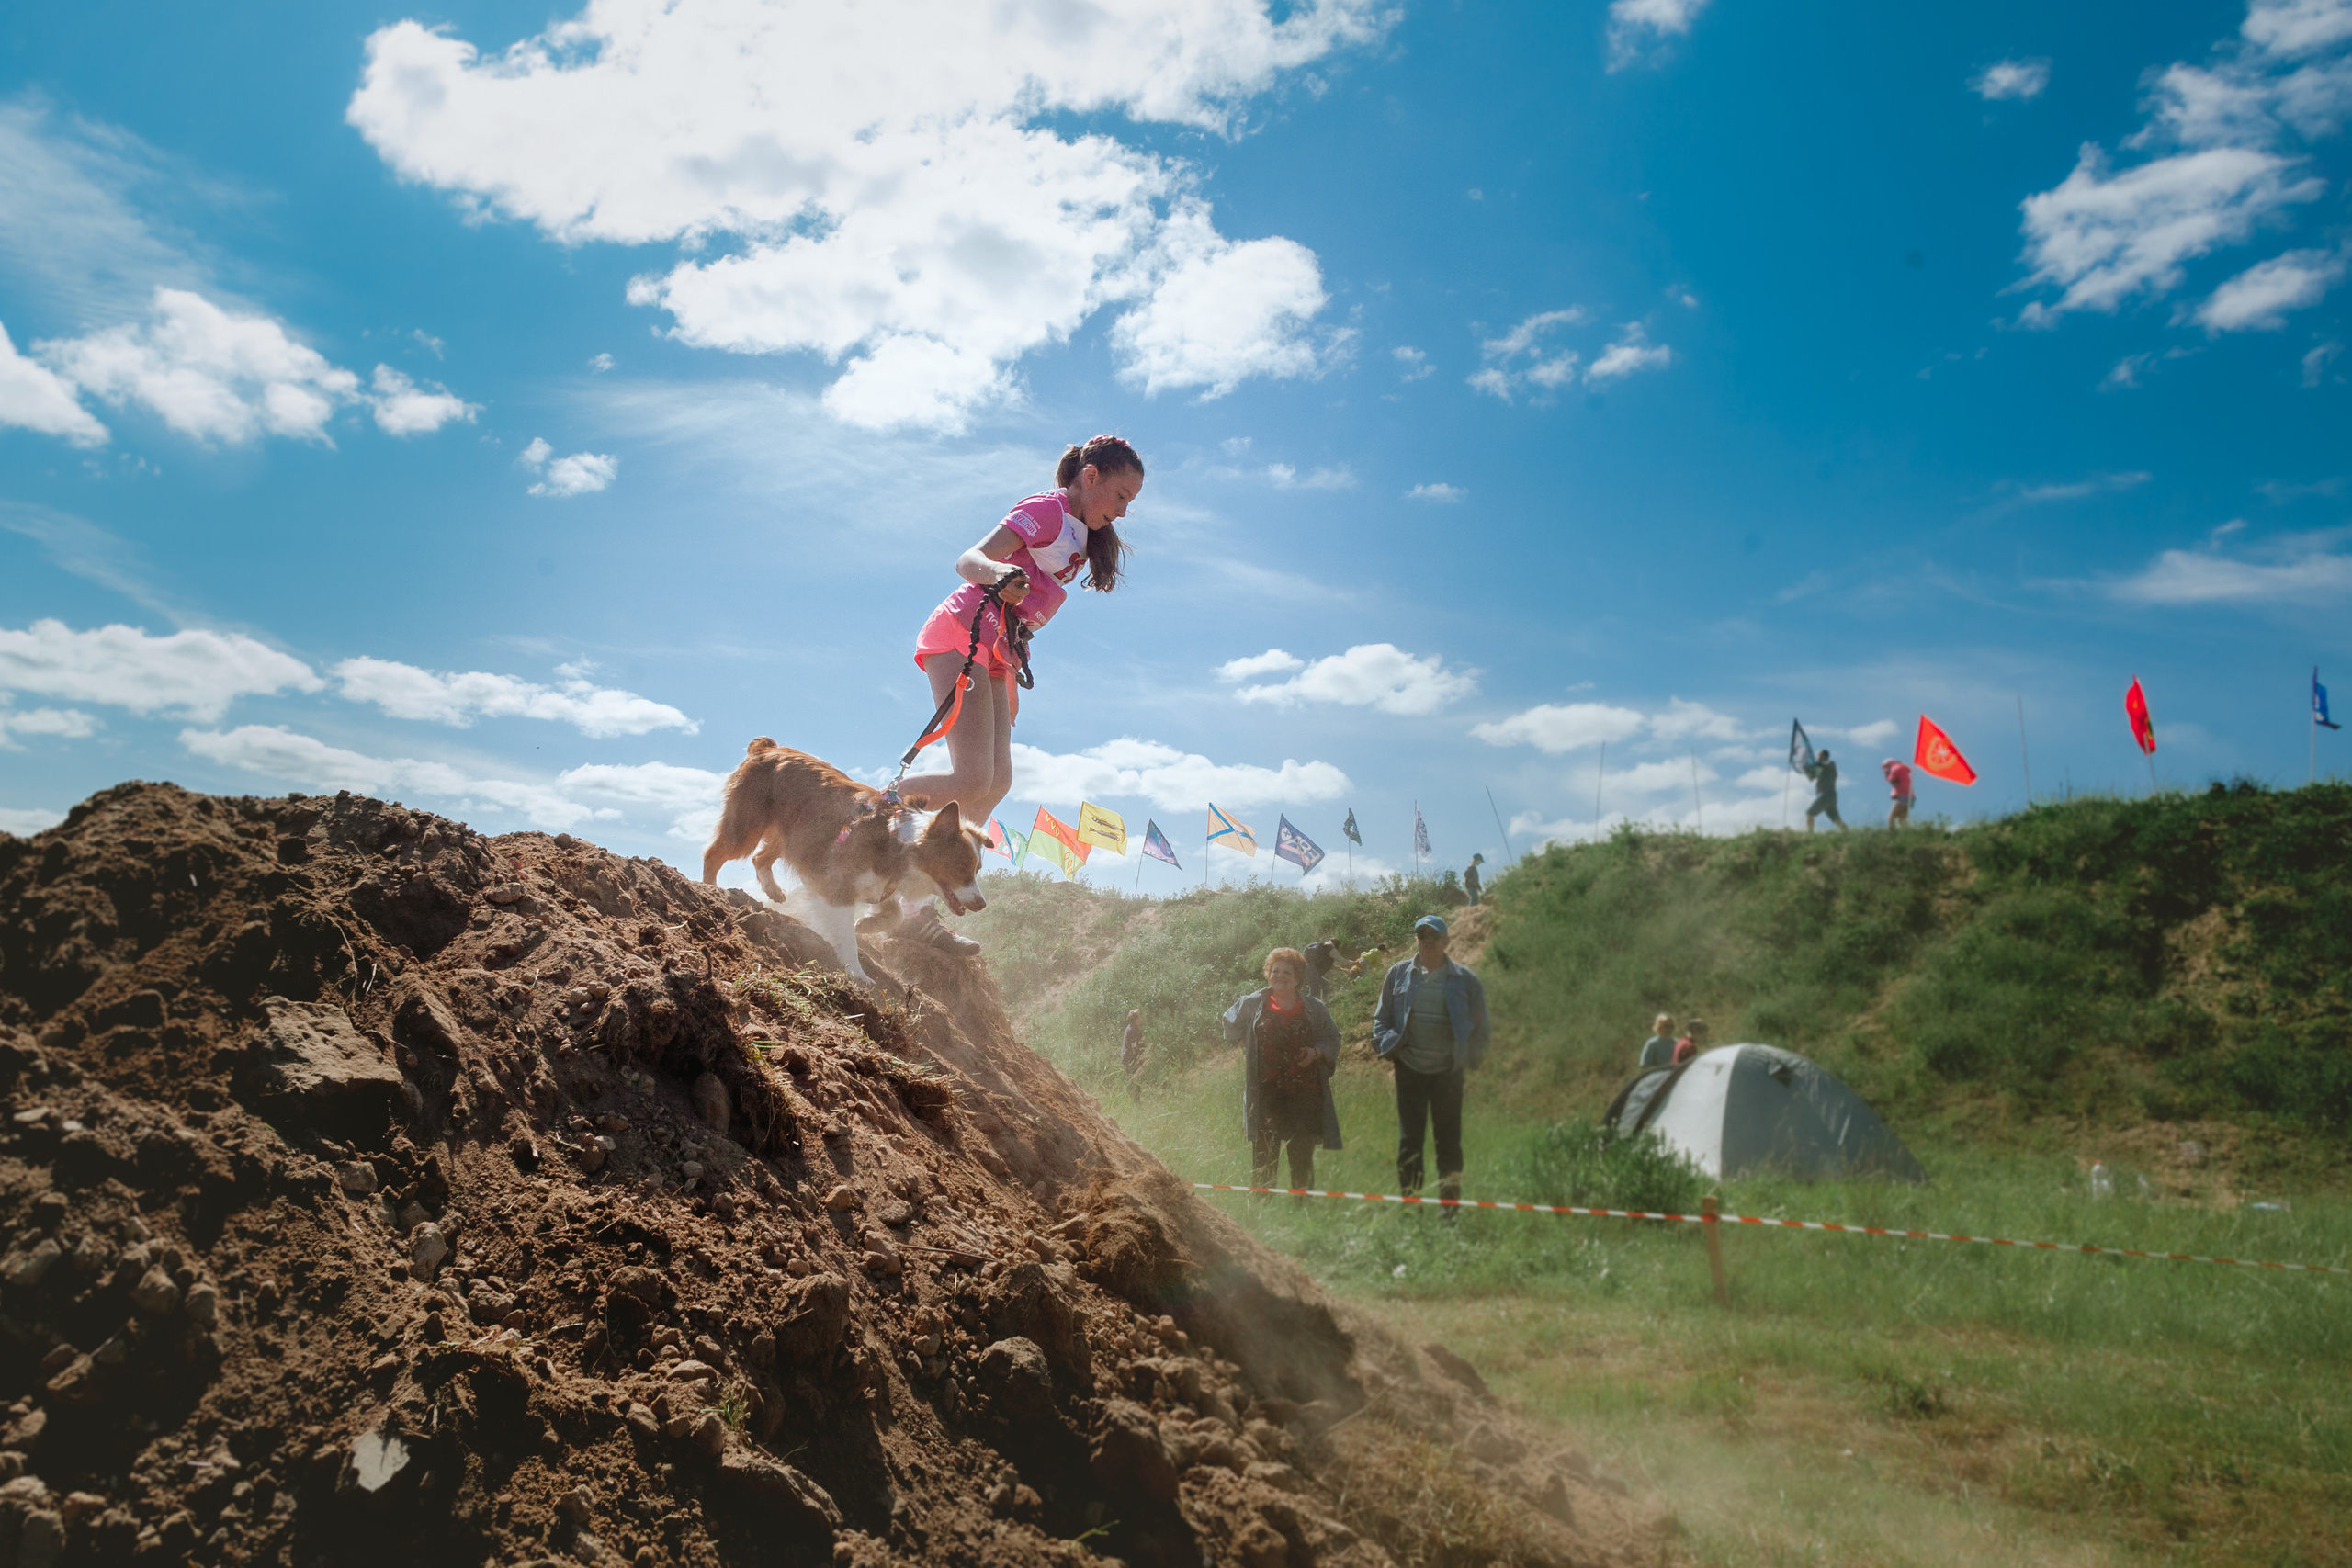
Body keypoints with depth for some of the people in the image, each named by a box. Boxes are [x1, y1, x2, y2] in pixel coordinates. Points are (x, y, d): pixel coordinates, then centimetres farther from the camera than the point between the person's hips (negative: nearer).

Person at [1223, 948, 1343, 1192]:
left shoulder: (1314, 1008, 8)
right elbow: (1230, 1023, 25)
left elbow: (1332, 1039, 14)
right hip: (1266, 1092, -1)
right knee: (1263, 1153, -2)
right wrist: (1245, 1046, 13)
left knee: (1302, 1154, 2)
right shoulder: (1252, 1004, 8)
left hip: (1305, 1092, 1)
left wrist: (1315, 1052, -4)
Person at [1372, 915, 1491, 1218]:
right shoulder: (1398, 973, 5)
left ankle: (1450, 1202, 11)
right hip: (1409, 1069, 1)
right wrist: (1386, 1046, -3)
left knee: (1448, 1138, 4)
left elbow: (1479, 1026, 9)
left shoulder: (1465, 980, 1)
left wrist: (1468, 1058, 0)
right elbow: (1382, 1016, 12)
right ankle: (1409, 1201, 11)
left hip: (1447, 1071, -1)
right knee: (1409, 1139, 3)